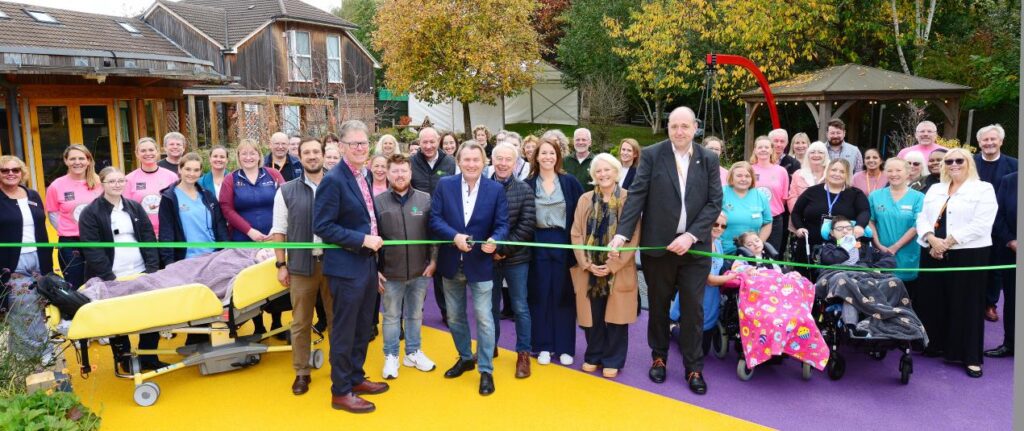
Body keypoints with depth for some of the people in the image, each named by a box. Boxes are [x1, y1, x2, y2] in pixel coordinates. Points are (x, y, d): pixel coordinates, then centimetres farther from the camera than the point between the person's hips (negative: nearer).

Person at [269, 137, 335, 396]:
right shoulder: (287, 191, 2)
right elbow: (279, 231, 3)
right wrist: (281, 264, -1)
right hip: (301, 265, 0)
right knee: (300, 323, 9)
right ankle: (301, 373, 21)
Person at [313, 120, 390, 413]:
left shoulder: (362, 177, 11)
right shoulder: (334, 180, -15)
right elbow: (322, 227, -19)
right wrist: (363, 240, -20)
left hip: (366, 264, 8)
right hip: (346, 267, -8)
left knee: (362, 328, 18)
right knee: (344, 330, 3)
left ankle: (356, 377, 33)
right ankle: (341, 391, 15)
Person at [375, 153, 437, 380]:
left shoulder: (425, 199, -1)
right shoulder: (378, 201, -4)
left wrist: (434, 260, -3)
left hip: (420, 271, 2)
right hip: (391, 272, -1)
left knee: (415, 314, 16)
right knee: (391, 316, 11)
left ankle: (413, 352, 32)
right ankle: (391, 356, 26)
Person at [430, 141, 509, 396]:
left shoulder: (496, 189, -5)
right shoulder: (444, 185, -2)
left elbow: (502, 224, -6)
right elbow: (435, 219, -7)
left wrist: (494, 240, -28)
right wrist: (455, 236, -23)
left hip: (480, 264, -2)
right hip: (451, 263, 3)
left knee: (483, 317, 1)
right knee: (454, 317, 17)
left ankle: (486, 370, 14)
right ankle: (465, 358, 38)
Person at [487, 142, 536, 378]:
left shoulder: (524, 189, -4)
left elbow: (527, 224, -9)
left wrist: (504, 249, -14)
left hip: (516, 257, -1)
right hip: (488, 256, 1)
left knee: (520, 307, 6)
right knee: (491, 305, 15)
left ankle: (523, 353, 18)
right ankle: (490, 346, 31)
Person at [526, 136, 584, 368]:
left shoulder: (569, 182, 1)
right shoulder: (528, 185, 2)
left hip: (563, 243, -1)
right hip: (538, 244, 1)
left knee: (562, 294, 5)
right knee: (540, 294, 6)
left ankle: (564, 346, 15)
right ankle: (543, 346, 17)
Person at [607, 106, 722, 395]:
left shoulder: (709, 160, 3)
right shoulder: (652, 155, -1)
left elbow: (714, 203, -1)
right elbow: (637, 196, -7)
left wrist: (691, 235, -14)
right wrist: (622, 233, -18)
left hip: (694, 246, 1)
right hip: (657, 245, -1)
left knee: (693, 307, 5)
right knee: (658, 305, 13)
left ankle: (693, 367, 18)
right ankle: (659, 357, 30)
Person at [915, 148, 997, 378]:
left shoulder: (983, 189, -1)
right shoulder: (935, 189, 15)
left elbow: (980, 224, -13)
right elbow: (922, 218, 7)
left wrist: (947, 242, -15)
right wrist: (933, 240, -12)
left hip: (969, 254, -5)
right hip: (933, 253, 5)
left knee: (966, 303, -1)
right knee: (932, 300, 8)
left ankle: (971, 356, 8)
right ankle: (935, 345, 22)